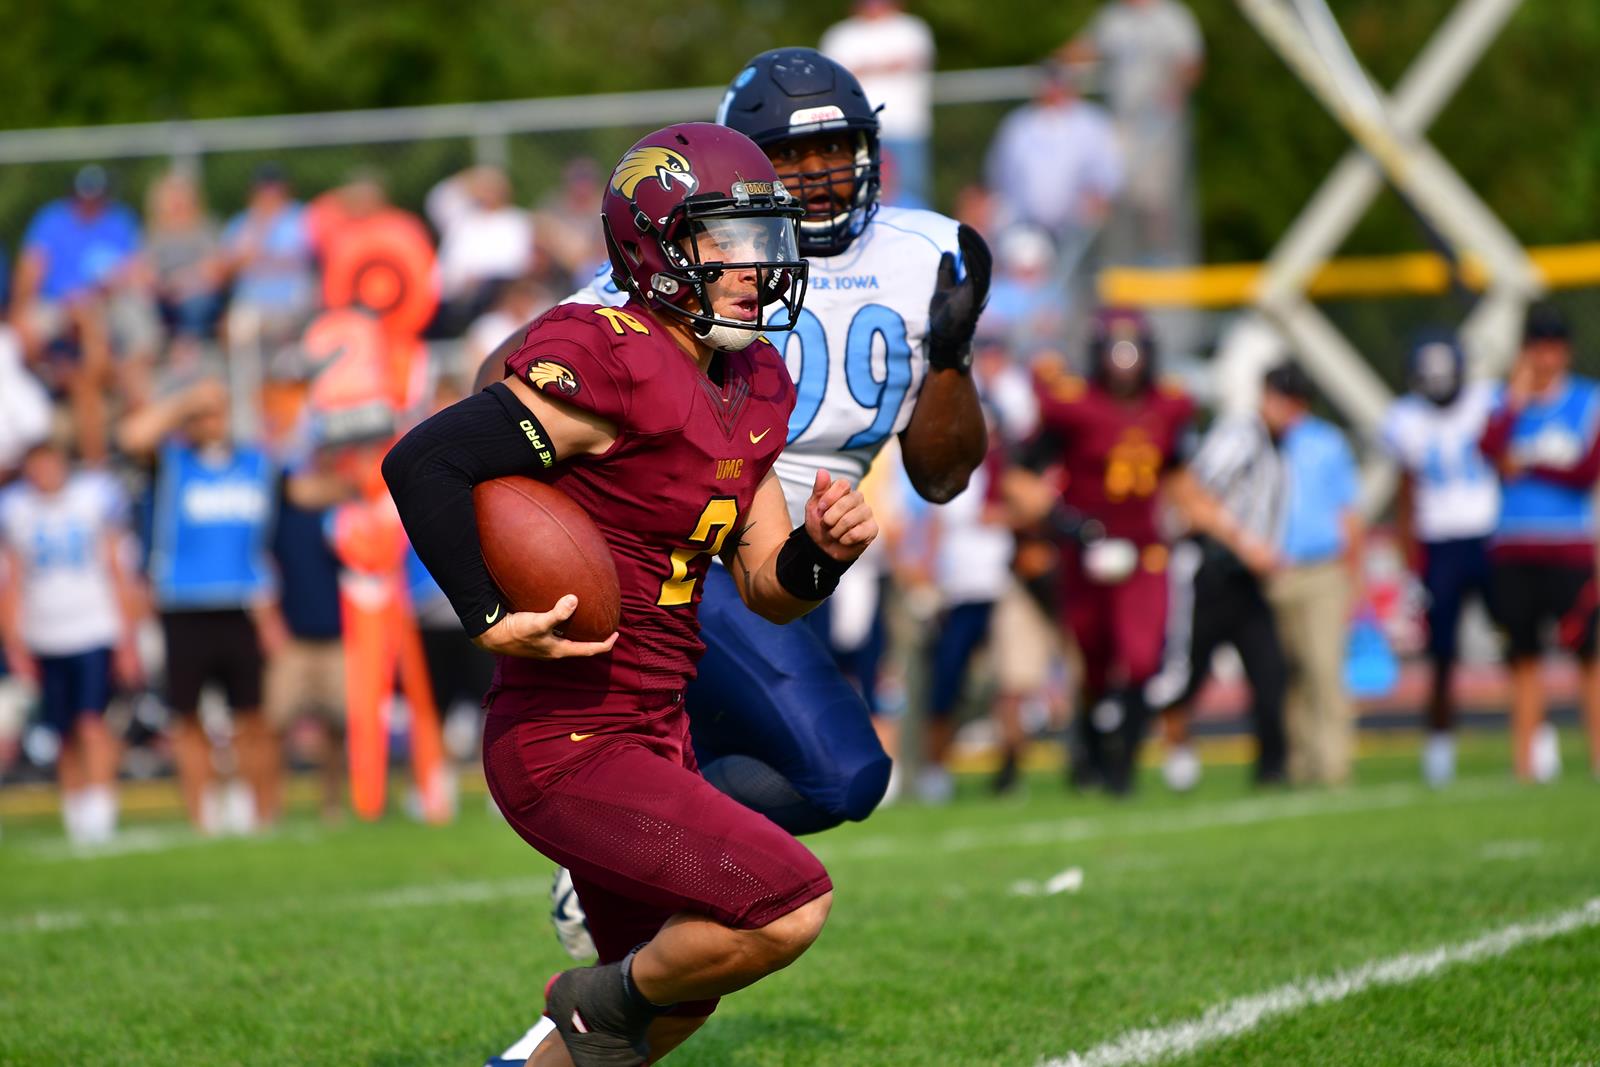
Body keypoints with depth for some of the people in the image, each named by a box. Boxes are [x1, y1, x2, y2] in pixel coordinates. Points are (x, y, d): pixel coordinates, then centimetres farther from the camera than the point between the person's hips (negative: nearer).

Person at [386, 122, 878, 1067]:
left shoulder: (747, 390, 9)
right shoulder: (610, 367, -19)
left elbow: (768, 589, 13)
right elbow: (423, 462, -26)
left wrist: (822, 550, -8)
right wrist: (492, 620, -26)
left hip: (653, 736, 10)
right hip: (569, 747, -10)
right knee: (792, 906, -19)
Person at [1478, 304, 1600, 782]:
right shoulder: (1506, 400, 11)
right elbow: (1489, 447, -9)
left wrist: (1527, 466, -4)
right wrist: (1518, 399, -7)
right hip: (1512, 547, 2)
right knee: (1523, 653, 2)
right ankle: (1528, 755, 6)